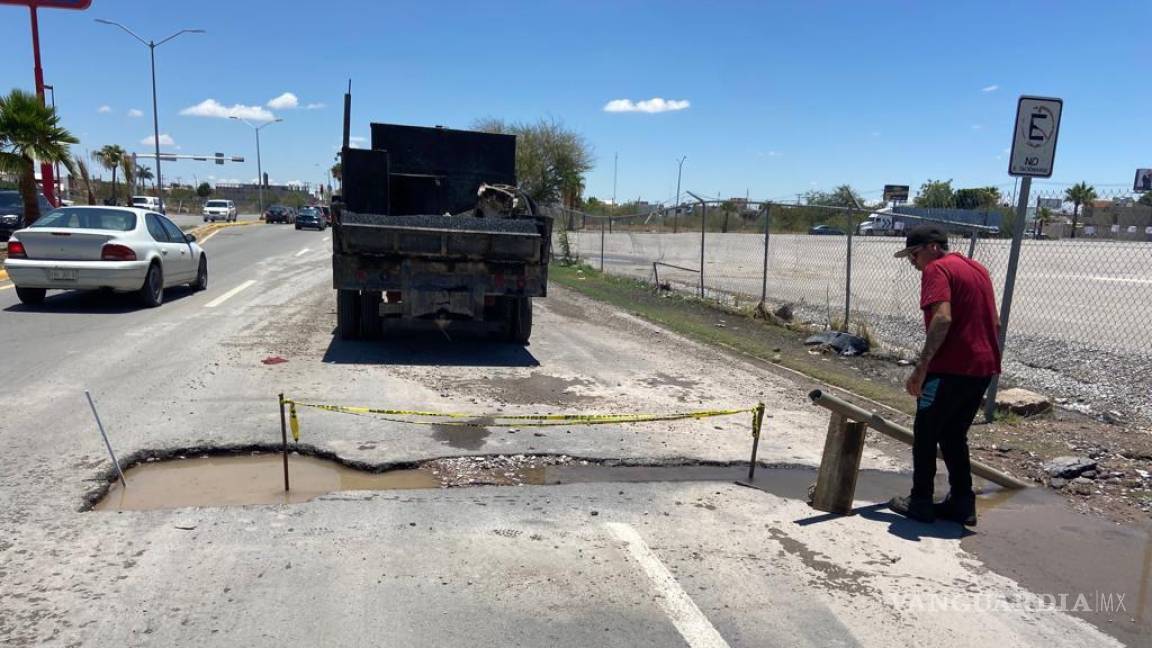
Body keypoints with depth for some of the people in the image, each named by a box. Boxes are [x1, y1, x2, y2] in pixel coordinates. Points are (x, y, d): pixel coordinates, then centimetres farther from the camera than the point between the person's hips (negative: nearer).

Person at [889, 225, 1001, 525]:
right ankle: (962, 503, 19)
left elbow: (942, 318, -24)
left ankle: (921, 503, 12)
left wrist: (922, 366, -25)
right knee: (954, 436, 18)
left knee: (925, 435, 6)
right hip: (983, 368, 9)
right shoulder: (978, 268, 18)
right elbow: (995, 323, 20)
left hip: (950, 369, -8)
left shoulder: (936, 269, -9)